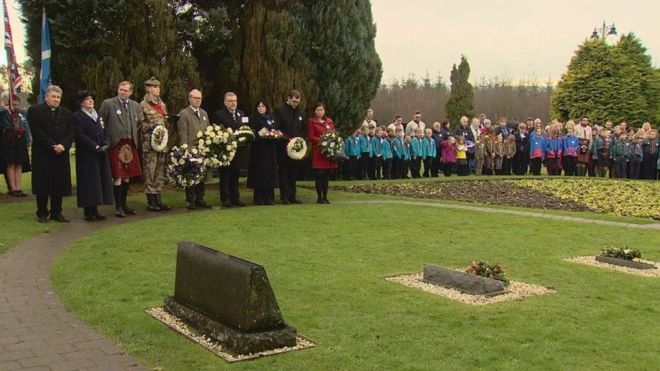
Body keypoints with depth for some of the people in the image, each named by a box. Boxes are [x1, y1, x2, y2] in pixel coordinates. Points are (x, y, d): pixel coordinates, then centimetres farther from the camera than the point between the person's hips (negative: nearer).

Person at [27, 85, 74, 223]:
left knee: (59, 184, 4)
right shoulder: (35, 111, -1)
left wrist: (63, 145, -13)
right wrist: (52, 146, -16)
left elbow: (71, 131, 5)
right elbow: (36, 132, -10)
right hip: (42, 154, -3)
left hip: (61, 154, 4)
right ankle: (42, 213, 10)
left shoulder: (66, 113, 12)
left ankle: (56, 212, 13)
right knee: (42, 184, 1)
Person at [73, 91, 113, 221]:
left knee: (100, 181, 5)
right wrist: (95, 147, -17)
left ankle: (94, 210, 12)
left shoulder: (98, 115, 17)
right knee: (88, 182, -5)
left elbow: (104, 132, 18)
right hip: (86, 155, -7)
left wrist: (105, 145, -1)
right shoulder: (77, 116, -4)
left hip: (100, 154, 7)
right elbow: (80, 136, -13)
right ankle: (87, 212, 1)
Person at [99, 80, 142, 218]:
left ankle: (124, 204, 23)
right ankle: (118, 207, 4)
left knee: (127, 176, 11)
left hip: (130, 144, 5)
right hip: (115, 144, -4)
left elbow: (139, 124, 19)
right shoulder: (108, 104, -2)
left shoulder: (135, 105, 11)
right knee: (117, 177, -4)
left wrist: (137, 140, 9)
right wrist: (105, 142, -4)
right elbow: (99, 123, 0)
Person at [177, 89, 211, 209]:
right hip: (190, 149, -6)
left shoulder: (204, 113, 19)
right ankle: (190, 200, 6)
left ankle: (199, 199, 17)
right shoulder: (183, 113, -1)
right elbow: (183, 133, -7)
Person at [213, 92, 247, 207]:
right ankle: (226, 199, 6)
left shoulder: (241, 114, 14)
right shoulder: (218, 115, -4)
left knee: (235, 174, 11)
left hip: (238, 149, 5)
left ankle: (235, 198, 17)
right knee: (225, 175, 1)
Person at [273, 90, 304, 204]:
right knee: (283, 172, -1)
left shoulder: (300, 112, 14)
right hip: (283, 147, -5)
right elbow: (276, 128, -10)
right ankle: (284, 196, 3)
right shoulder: (279, 110, -4)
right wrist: (287, 138, -18)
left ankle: (292, 196, 12)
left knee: (293, 173, 7)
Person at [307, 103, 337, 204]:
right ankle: (319, 197, 2)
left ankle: (325, 196, 13)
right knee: (319, 175, -5)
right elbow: (311, 136, -6)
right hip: (318, 151, -5)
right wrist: (321, 140, -19)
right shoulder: (311, 122, 1)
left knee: (327, 175, 6)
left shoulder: (329, 121, 15)